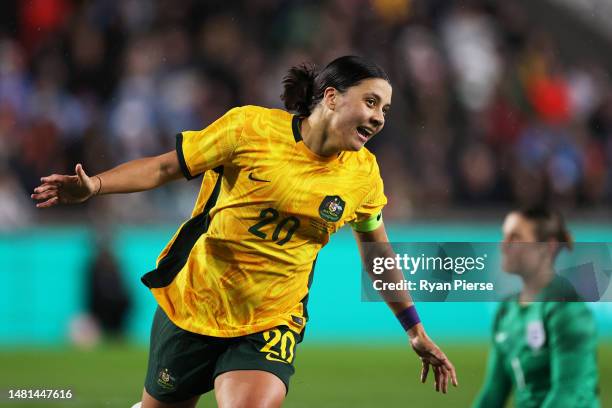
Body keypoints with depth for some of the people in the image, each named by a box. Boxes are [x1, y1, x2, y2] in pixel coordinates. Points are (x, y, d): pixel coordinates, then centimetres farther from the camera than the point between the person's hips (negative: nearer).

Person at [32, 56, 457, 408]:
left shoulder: (363, 174, -2)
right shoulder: (251, 127, -13)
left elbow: (379, 255, 13)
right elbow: (163, 167, -6)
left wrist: (415, 330, 18)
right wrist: (94, 185, -21)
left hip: (271, 324, 1)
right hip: (192, 307, -1)